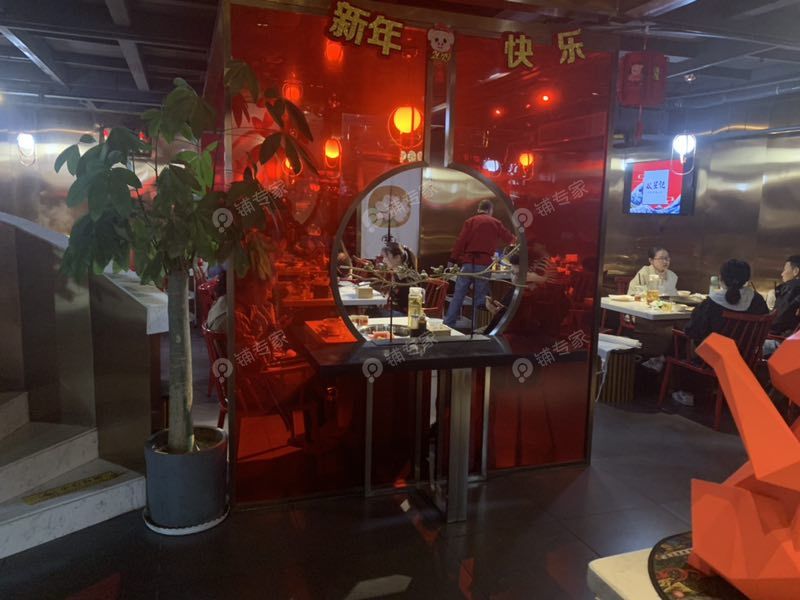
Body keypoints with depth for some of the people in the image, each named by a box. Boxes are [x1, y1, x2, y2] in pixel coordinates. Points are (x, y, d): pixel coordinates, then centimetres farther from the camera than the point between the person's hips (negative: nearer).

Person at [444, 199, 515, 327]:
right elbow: (510, 240, 20)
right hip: (484, 264, 0)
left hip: (468, 262, 0)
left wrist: (453, 261, -2)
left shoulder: (470, 221, 5)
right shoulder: (496, 223, 10)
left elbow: (460, 241, -3)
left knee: (458, 295, 2)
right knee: (480, 297, 6)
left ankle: (447, 325, 0)